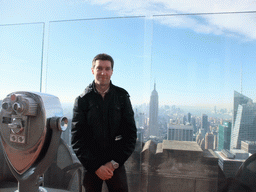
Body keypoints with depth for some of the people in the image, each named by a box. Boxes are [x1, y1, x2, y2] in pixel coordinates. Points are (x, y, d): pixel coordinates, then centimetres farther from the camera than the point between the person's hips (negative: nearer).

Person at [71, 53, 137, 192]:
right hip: (90, 165, 0)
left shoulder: (122, 96, 1)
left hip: (115, 163, 1)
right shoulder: (82, 100, -1)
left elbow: (131, 132, 1)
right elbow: (77, 140, -2)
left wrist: (115, 162, -5)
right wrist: (96, 166, -9)